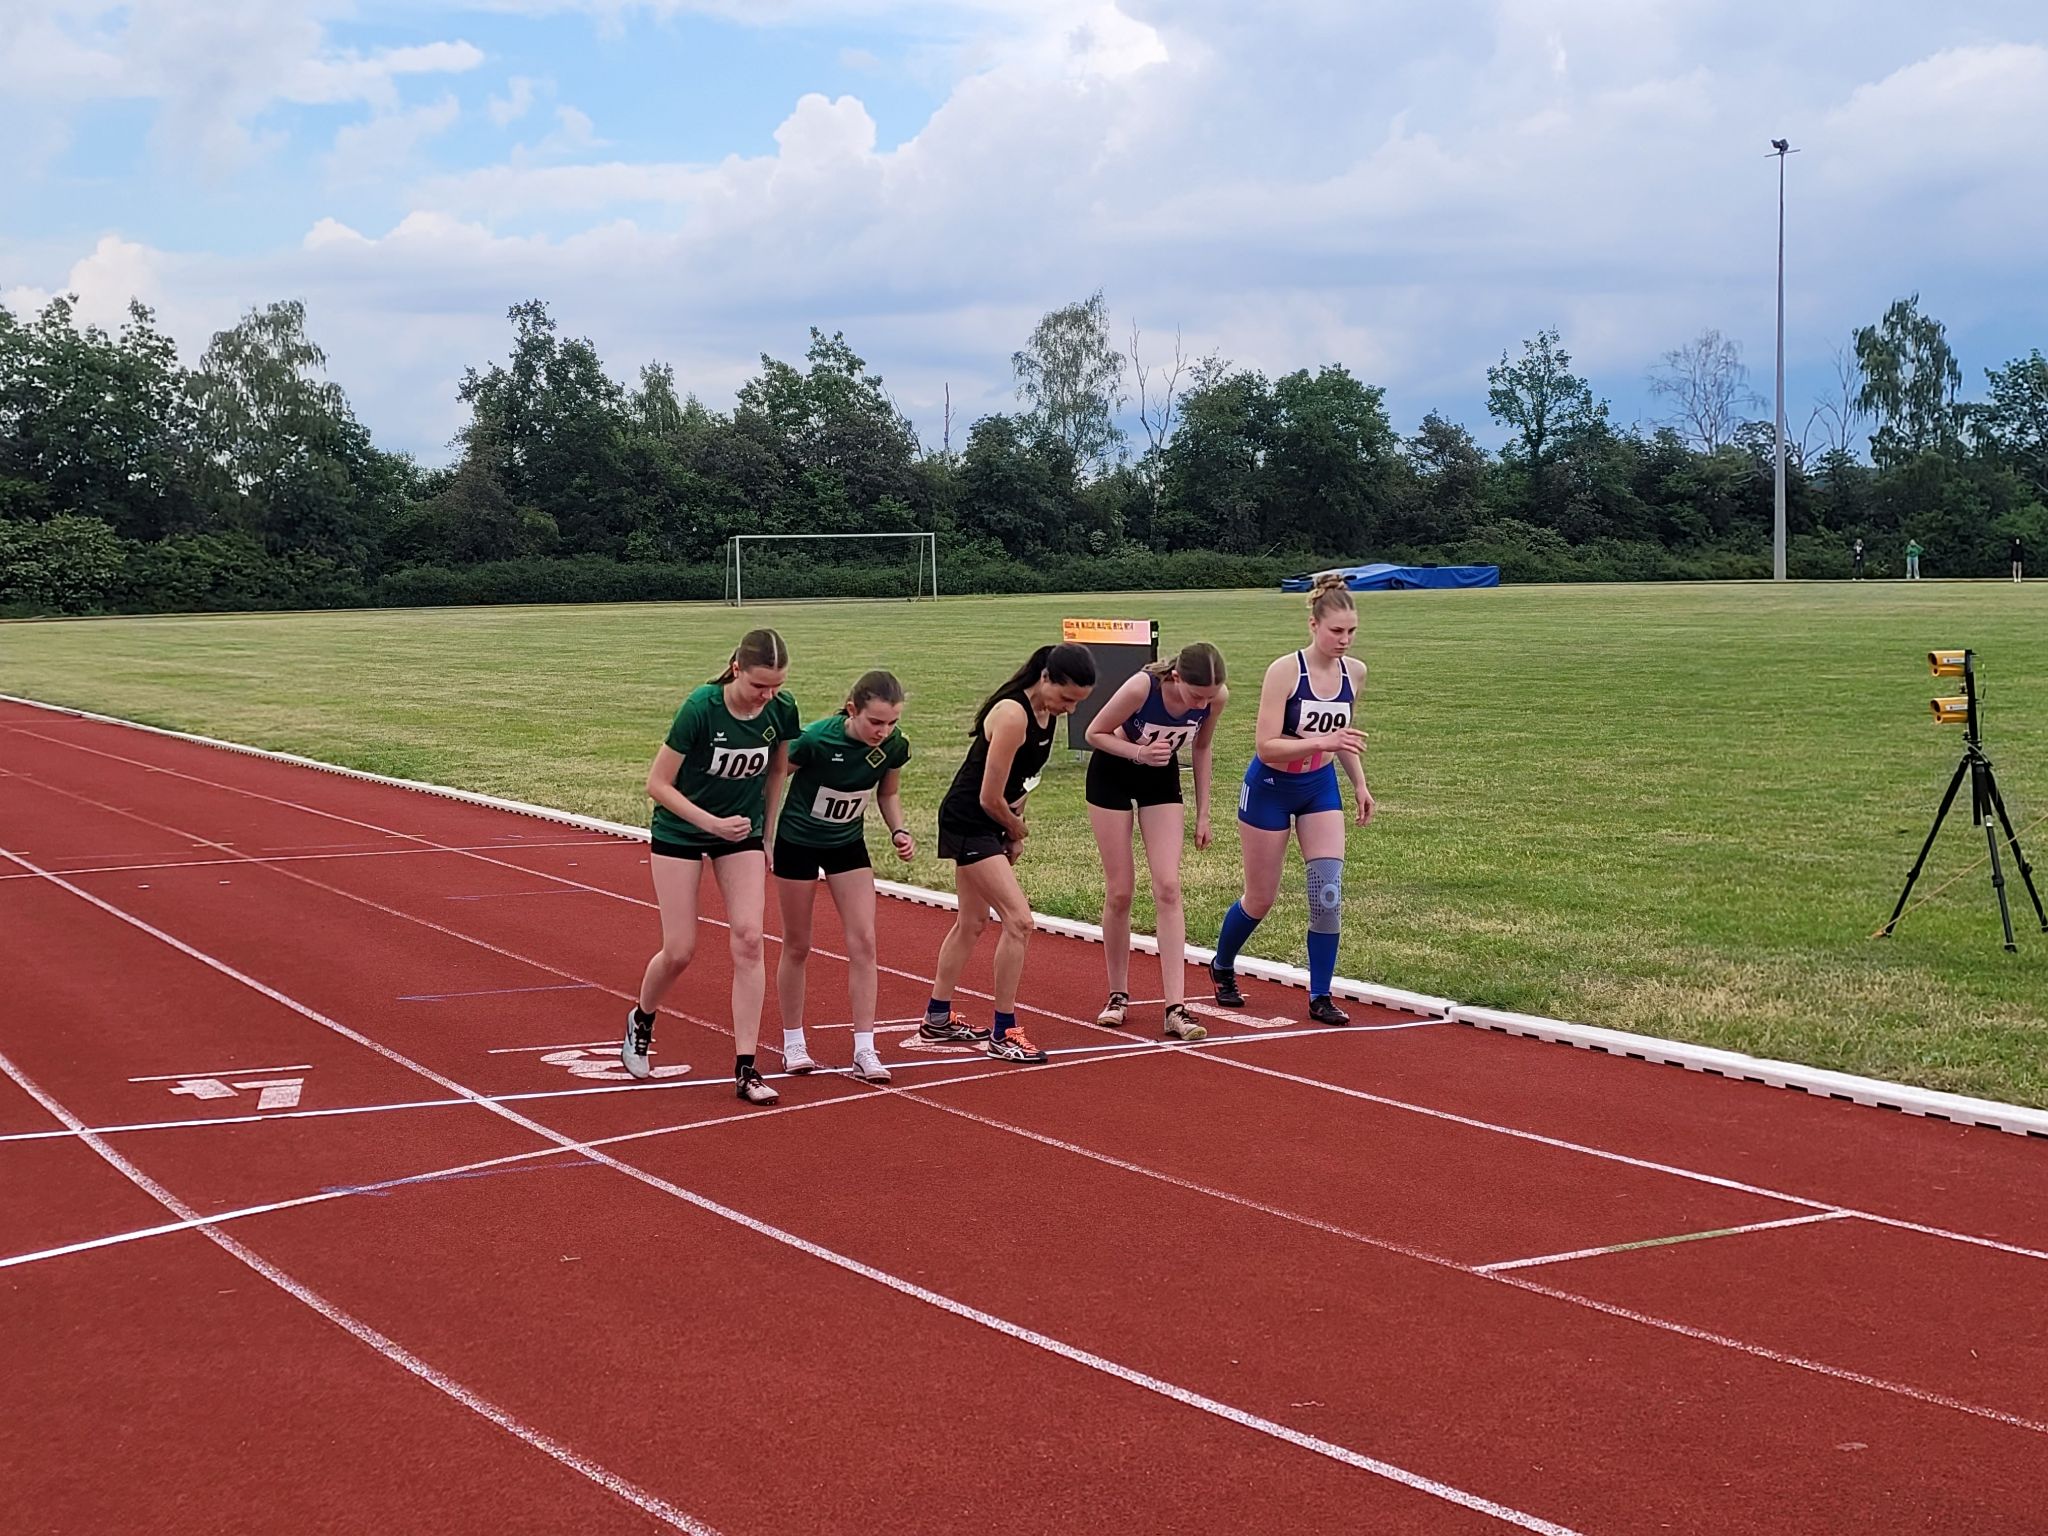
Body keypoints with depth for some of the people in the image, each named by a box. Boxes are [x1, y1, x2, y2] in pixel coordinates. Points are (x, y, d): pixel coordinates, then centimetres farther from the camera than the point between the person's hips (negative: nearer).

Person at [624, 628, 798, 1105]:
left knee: (749, 940, -11)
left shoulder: (782, 710, -14)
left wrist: (765, 833, 8)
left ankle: (745, 1069, -7)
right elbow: (658, 784, -20)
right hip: (681, 832, -3)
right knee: (679, 951, -2)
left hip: (741, 834, 3)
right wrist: (713, 823, -28)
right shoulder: (701, 708, -26)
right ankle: (640, 1022, 31)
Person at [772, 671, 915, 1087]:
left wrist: (898, 831, -12)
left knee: (863, 942, -6)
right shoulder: (817, 740, -30)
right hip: (798, 844, -4)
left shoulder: (894, 746, -16)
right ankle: (793, 1044, 22)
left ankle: (864, 1051, -3)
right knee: (797, 946, 6)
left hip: (848, 845, 4)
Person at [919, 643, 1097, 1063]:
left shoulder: (1047, 712, 0)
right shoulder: (1013, 716, -27)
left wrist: (1014, 831, 4)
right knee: (1019, 919, -13)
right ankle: (1003, 1034, -5)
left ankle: (938, 1019, 34)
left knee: (972, 922, 20)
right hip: (968, 821, -10)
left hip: (987, 824, 10)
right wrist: (1018, 830, -5)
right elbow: (990, 798, -22)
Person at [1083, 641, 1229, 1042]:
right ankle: (1118, 996, 17)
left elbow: (1202, 747, -1)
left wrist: (1202, 812, 2)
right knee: (1119, 892, 0)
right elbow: (1094, 734, -18)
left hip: (1162, 780, 3)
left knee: (1168, 888, -8)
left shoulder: (1217, 698, -22)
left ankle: (1175, 1007, -11)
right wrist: (1140, 752, -35)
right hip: (1112, 776, -3)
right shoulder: (1142, 688, -34)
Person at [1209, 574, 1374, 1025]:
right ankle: (1222, 967, 37)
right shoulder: (1285, 671, -23)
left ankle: (1320, 996, 1)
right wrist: (1322, 742, -37)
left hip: (1320, 787, 4)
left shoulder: (1354, 672, -4)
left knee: (1328, 891, -9)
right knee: (1260, 899, 8)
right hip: (1271, 789, -4)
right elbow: (1265, 746, -26)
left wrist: (1360, 784, 10)